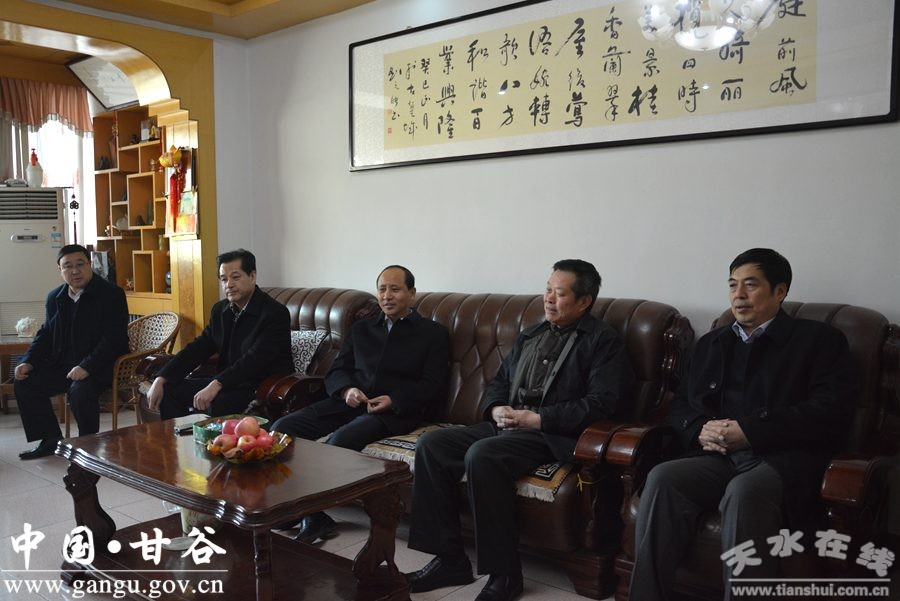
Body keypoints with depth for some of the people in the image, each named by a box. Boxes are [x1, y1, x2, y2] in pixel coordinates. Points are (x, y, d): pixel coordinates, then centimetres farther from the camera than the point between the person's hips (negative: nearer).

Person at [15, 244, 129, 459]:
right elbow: (46, 334, 19)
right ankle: (51, 440, 11)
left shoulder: (111, 294, -12)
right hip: (63, 365, 8)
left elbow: (113, 338, -20)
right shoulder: (55, 297, 10)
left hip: (100, 366, -8)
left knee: (79, 390, -33)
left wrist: (86, 367, -30)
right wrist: (29, 361, 1)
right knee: (25, 383, -3)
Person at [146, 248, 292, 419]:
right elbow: (198, 348, 7)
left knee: (217, 404, -33)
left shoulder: (276, 313, -16)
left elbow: (254, 360, -25)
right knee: (170, 389, 0)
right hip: (229, 383, 8)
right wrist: (160, 380, -4)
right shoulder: (220, 310, 10)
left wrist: (216, 384, -34)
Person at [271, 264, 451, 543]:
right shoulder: (361, 329, 23)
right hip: (349, 402, 5)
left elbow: (433, 385, 0)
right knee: (282, 427, -17)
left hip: (395, 411, -5)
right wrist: (347, 390, -6)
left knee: (341, 439, -34)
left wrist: (393, 400, -15)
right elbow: (335, 371, 18)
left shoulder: (433, 333, 9)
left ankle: (313, 513, -16)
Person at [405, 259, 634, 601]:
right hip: (506, 426, 8)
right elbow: (498, 382, 25)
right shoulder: (530, 336, 22)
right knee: (430, 444, -9)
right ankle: (449, 559, -4)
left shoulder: (602, 340, -1)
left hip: (553, 434, -8)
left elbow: (601, 403, -13)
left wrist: (537, 419, -17)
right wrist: (496, 409, 1)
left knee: (481, 454, -33)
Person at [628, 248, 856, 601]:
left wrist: (750, 431, -14)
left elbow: (830, 412, -5)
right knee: (662, 477, -26)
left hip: (781, 461, -4)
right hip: (716, 458, 4)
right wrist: (700, 429, -4)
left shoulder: (818, 340, 9)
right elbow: (680, 404, 21)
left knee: (744, 491, -37)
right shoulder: (711, 343, 24)